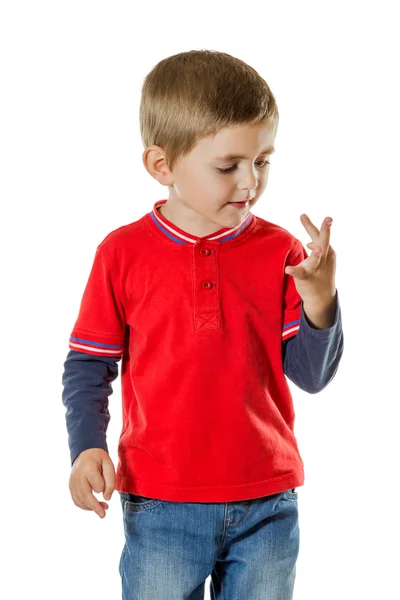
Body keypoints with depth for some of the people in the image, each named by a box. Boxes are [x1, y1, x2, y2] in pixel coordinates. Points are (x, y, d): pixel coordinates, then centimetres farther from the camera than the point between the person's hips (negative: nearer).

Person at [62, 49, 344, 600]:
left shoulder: (281, 252, 0)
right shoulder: (124, 253, -4)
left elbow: (312, 376, -2)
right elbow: (88, 366, 2)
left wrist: (318, 300, -18)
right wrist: (87, 447, -13)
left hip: (267, 505, 2)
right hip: (160, 506, -2)